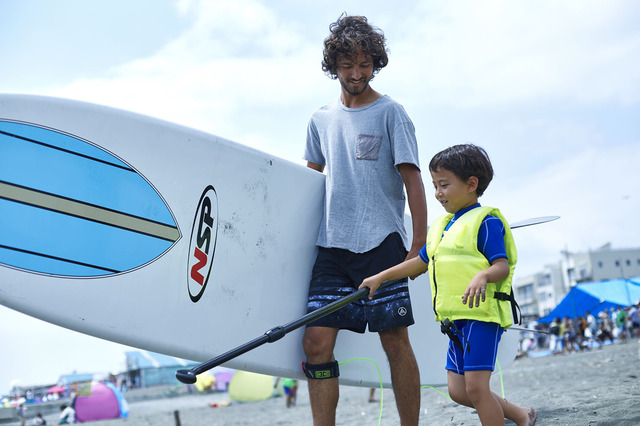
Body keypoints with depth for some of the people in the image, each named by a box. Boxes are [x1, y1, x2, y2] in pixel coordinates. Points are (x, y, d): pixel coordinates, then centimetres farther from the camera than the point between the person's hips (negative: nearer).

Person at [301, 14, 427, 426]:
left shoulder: (390, 112, 3)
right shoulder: (321, 119, 15)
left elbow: (412, 179, -2)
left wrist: (419, 246, -7)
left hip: (382, 242, -4)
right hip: (332, 245, 4)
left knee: (395, 340, -1)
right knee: (316, 341, -4)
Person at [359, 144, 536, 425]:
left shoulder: (486, 221, -8)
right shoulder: (441, 226, 17)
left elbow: (503, 267, -15)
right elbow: (420, 262, 26)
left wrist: (482, 276, -36)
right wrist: (380, 277, 26)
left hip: (482, 314, -9)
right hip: (456, 318, 9)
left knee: (475, 386, -11)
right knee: (458, 390, 10)